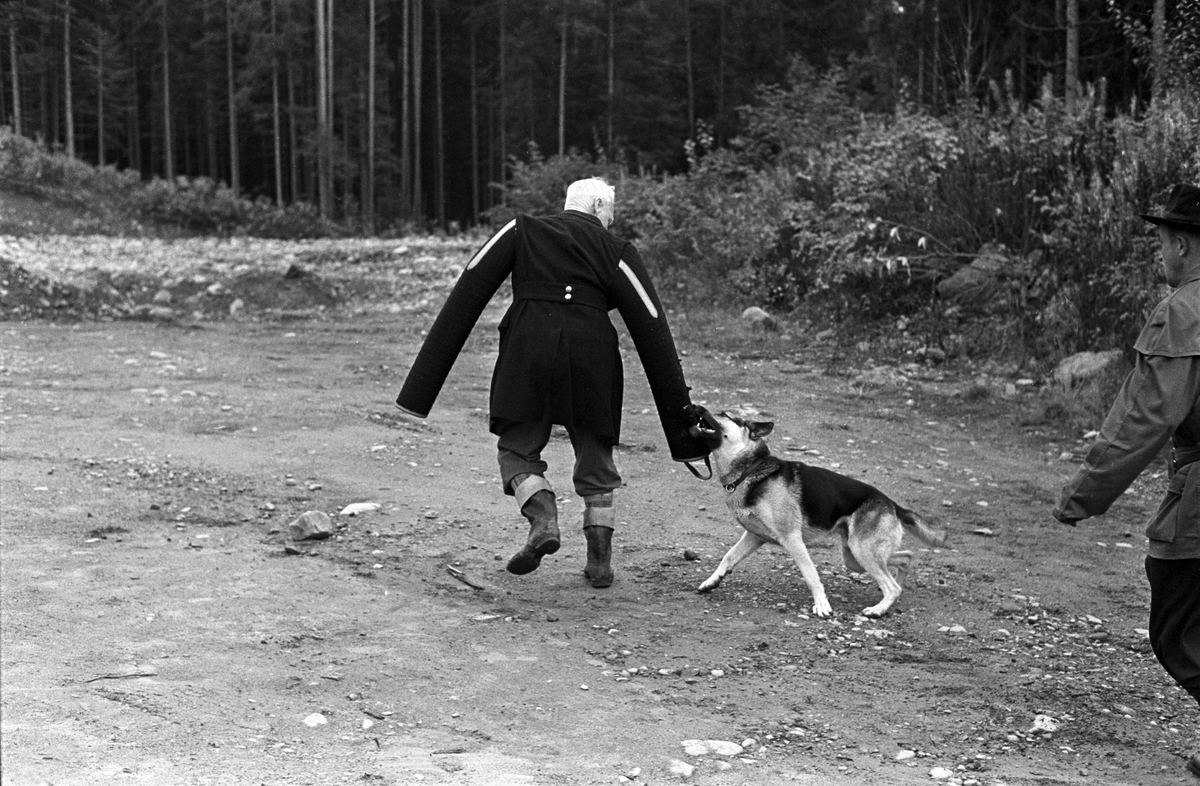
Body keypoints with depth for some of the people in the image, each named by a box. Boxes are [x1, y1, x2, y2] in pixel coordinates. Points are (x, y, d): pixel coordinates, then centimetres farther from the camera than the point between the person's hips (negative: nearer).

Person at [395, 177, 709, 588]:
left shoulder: (520, 231, 13)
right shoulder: (616, 253, 11)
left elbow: (466, 298, 6)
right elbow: (653, 334, 6)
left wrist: (424, 381, 6)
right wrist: (681, 414, 9)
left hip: (528, 351, -1)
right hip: (592, 355, 1)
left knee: (518, 447, 14)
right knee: (595, 455, 16)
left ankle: (543, 517, -12)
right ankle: (600, 560, 14)